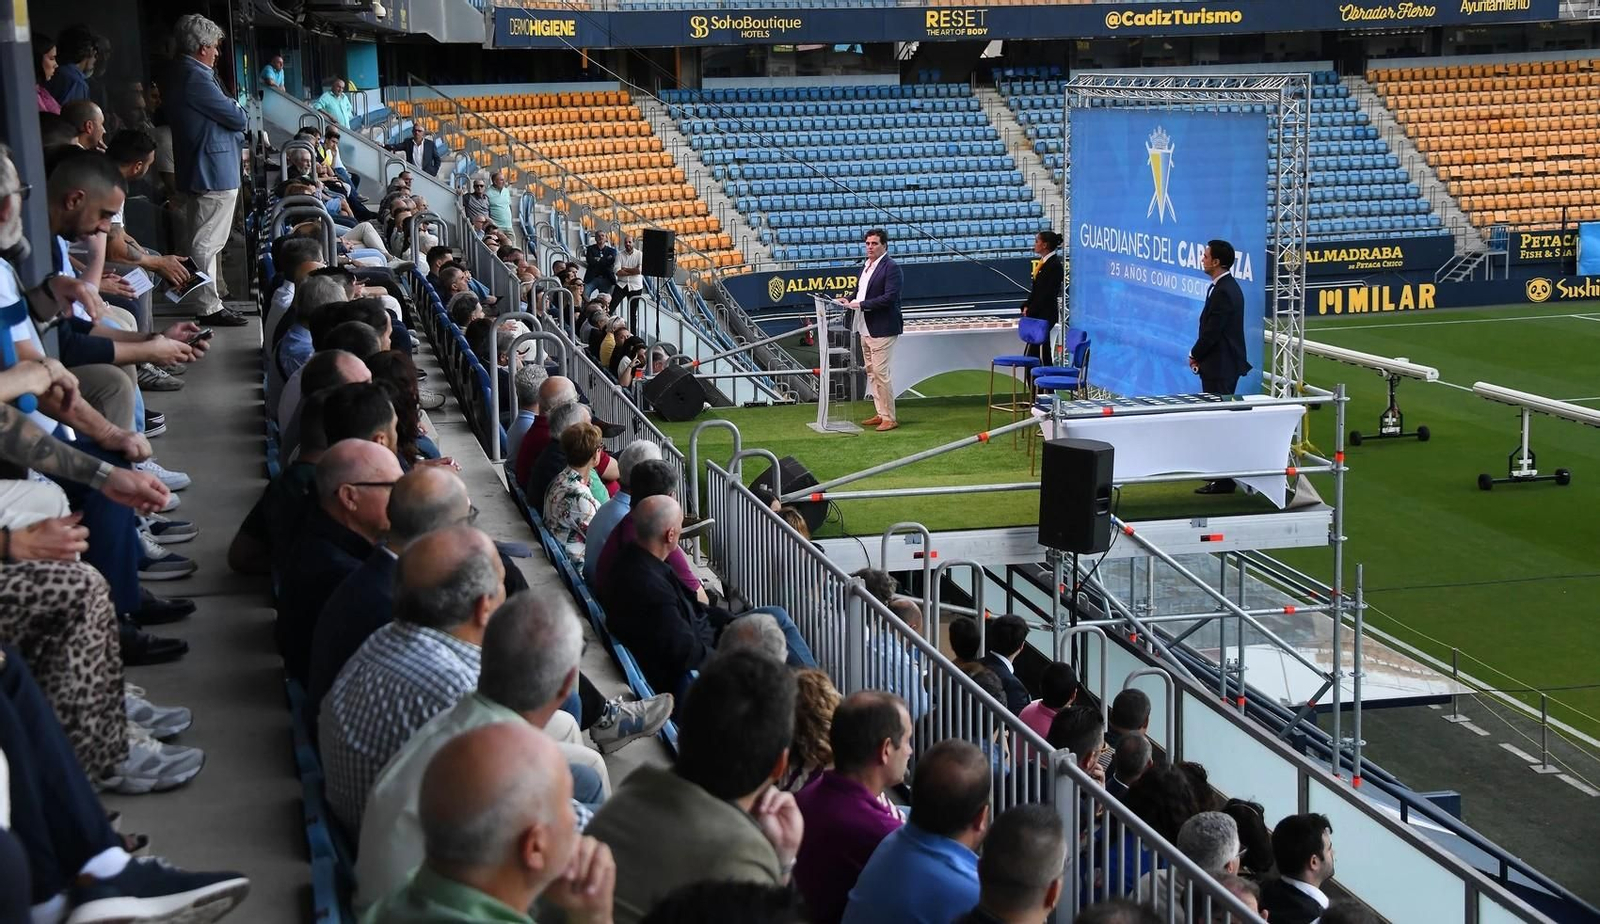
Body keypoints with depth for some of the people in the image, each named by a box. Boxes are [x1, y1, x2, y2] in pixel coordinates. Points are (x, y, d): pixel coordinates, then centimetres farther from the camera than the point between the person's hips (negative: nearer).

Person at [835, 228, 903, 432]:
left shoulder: (891, 267, -13)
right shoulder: (866, 266, 14)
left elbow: (889, 297, -21)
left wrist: (861, 304, -23)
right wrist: (849, 300, 3)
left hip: (882, 329, -9)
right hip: (866, 329, 9)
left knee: (880, 373, -8)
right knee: (871, 372, 13)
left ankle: (889, 418, -1)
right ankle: (880, 414, 22)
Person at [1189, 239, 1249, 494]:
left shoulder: (1223, 292, -20)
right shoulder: (1227, 287, 11)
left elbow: (1212, 332, -20)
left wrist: (1194, 355, -5)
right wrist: (1199, 355, 6)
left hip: (1220, 367, -10)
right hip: (1222, 365, 10)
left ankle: (1223, 480, -3)